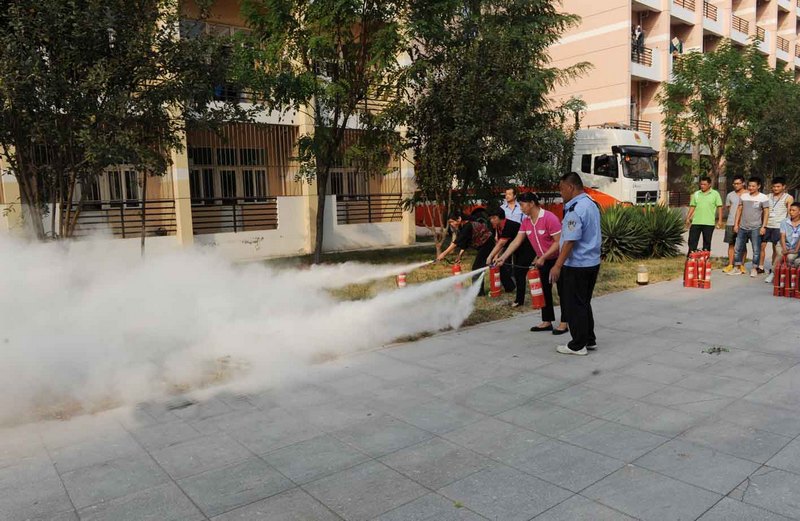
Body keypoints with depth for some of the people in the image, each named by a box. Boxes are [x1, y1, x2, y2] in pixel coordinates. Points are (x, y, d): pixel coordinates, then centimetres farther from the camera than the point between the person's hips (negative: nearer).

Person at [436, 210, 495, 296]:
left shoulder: (468, 226, -25)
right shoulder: (462, 227, 5)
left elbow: (457, 241, -31)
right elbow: (464, 243, 3)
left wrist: (444, 254, -34)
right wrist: (460, 255, -12)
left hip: (488, 244, -10)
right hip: (482, 246, 10)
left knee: (477, 267, -9)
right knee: (476, 267, 13)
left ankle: (478, 291, -3)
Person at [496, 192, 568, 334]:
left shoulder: (549, 218, -24)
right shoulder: (526, 221, -1)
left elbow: (559, 242, -24)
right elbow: (517, 241, 0)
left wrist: (543, 257, -25)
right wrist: (503, 257, -7)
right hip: (543, 260, 8)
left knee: (562, 292, 2)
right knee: (545, 291, 11)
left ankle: (563, 323, 9)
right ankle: (547, 322, 19)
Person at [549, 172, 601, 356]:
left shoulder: (576, 209, -20)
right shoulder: (591, 204, 11)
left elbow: (570, 240, -24)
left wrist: (558, 265, -23)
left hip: (577, 265, -10)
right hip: (592, 262, 10)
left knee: (574, 305, 0)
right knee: (584, 303, 18)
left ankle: (578, 345, 8)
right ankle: (589, 340, 26)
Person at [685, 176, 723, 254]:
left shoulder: (715, 194, 1)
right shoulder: (696, 194, 9)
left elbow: (719, 207, 0)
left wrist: (720, 220, -6)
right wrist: (688, 218, 6)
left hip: (709, 223, -2)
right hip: (696, 222, 2)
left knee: (707, 242, 6)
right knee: (692, 241, 2)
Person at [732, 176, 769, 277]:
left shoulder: (763, 198, -4)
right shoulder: (743, 196, 6)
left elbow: (766, 212, -4)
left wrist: (763, 226, -10)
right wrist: (736, 224, 6)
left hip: (755, 228, -4)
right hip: (742, 227, 4)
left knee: (756, 250, 0)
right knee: (738, 248, 6)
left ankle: (754, 269, 9)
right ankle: (737, 268, 14)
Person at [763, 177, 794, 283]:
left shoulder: (788, 198, 1)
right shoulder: (768, 196, 10)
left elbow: (790, 214, 0)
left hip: (778, 227, -3)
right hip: (767, 225, 3)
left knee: (776, 249, 0)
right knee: (762, 246, 0)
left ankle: (773, 270, 6)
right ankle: (761, 267, 9)